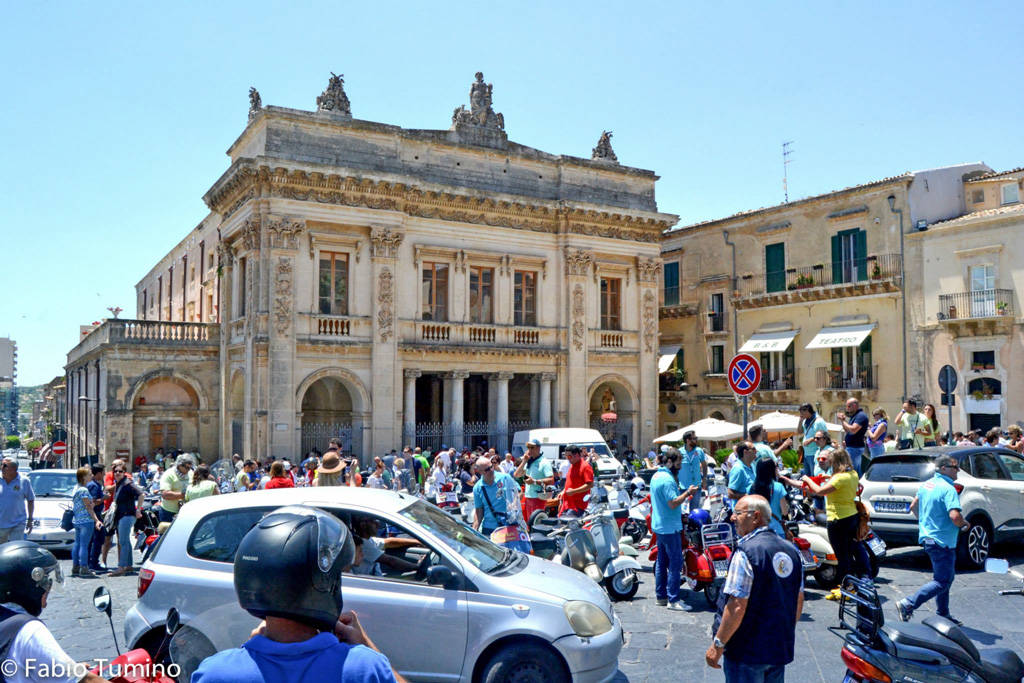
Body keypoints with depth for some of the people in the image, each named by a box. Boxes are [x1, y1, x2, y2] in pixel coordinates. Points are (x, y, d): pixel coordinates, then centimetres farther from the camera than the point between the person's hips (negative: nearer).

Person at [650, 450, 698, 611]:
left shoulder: (656, 476, 12)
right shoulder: (668, 479, -20)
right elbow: (673, 503, -25)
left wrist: (683, 492, 13)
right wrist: (687, 493, -19)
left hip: (659, 525, 10)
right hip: (670, 527, -10)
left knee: (662, 561, 15)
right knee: (675, 563, -6)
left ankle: (661, 596, 21)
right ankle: (673, 600, -4)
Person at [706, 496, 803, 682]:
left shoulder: (746, 552, -19)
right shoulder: (791, 550, 4)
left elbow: (737, 607, -23)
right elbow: (799, 601, 13)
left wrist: (718, 644, -14)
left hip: (747, 652, -7)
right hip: (781, 649, 7)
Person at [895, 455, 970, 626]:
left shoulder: (927, 484, 8)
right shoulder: (948, 489, -19)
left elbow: (913, 506, 18)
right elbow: (954, 516, -30)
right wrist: (965, 524, -10)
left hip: (927, 537, 10)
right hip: (942, 541, -10)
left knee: (945, 577, 21)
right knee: (943, 582, -3)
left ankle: (943, 614, 28)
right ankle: (908, 605, -8)